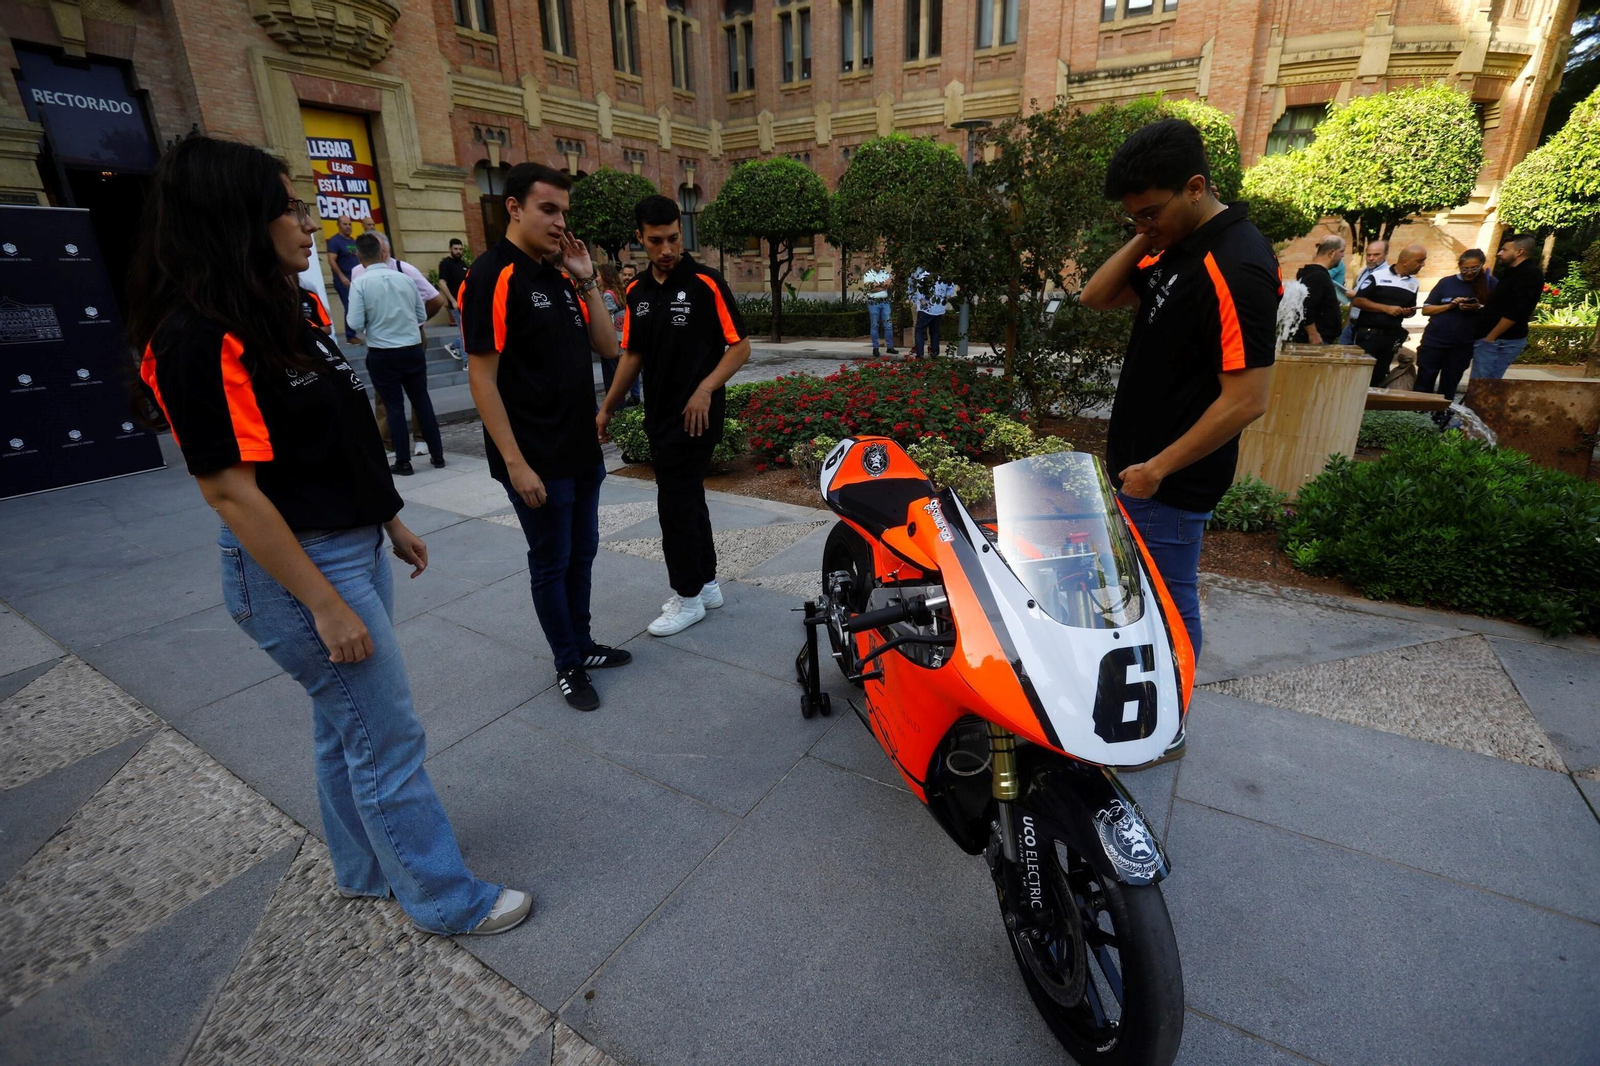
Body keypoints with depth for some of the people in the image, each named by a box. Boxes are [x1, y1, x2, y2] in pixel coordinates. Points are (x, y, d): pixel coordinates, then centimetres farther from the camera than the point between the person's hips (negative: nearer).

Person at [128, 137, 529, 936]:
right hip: (299, 568, -10)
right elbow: (230, 490, -21)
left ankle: (365, 870, 41)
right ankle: (446, 899, 21)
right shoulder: (201, 339, -19)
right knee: (388, 741, 2)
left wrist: (392, 522, 17)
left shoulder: (280, 317, 10)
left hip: (353, 548, 10)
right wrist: (324, 603, -20)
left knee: (346, 726, 21)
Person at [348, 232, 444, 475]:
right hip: (413, 349, 3)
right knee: (422, 401, 12)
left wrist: (373, 324, 8)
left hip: (382, 353, -2)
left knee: (394, 406, 5)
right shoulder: (404, 278, 1)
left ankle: (403, 462, 8)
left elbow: (356, 323, -10)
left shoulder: (360, 282, -8)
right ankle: (437, 455, 17)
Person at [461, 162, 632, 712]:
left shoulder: (559, 275, 11)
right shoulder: (493, 276, -13)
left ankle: (581, 643, 34)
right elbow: (482, 379, -16)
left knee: (582, 552, 17)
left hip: (582, 449, 8)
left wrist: (587, 281, 1)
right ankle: (567, 665, 22)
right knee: (551, 562, 6)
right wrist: (515, 463, -20)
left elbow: (608, 347, 10)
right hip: (537, 460, -8)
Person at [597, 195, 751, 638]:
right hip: (658, 415, 7)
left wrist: (704, 389, -21)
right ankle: (706, 584, 27)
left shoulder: (705, 283, -9)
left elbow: (740, 345, -9)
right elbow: (632, 354, 15)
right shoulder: (637, 291, 9)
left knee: (675, 504, -4)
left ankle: (688, 596, 11)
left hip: (694, 416, -7)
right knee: (688, 500, 14)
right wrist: (606, 408, 12)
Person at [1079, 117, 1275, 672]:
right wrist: (1144, 238, -2)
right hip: (1132, 465, 9)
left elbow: (1245, 401, -24)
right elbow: (1096, 297, 11)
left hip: (1170, 482, -9)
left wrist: (1157, 468, -18)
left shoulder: (1237, 266, -20)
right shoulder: (1175, 247, 8)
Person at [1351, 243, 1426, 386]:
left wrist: (1409, 312, -1)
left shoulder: (1414, 284, 12)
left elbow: (1410, 308, 23)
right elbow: (1357, 300, -10)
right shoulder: (1377, 276, -5)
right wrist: (1385, 308, -16)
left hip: (1391, 337, 5)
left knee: (1378, 378, 6)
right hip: (1369, 334, -5)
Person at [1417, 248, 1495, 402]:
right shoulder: (1446, 282, 3)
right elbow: (1426, 309, 3)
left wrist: (1478, 308, -17)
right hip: (1434, 341, 0)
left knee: (1449, 386, 6)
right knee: (1424, 383, 3)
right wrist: (1450, 305, -12)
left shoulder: (1491, 284, 2)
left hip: (1463, 344, 0)